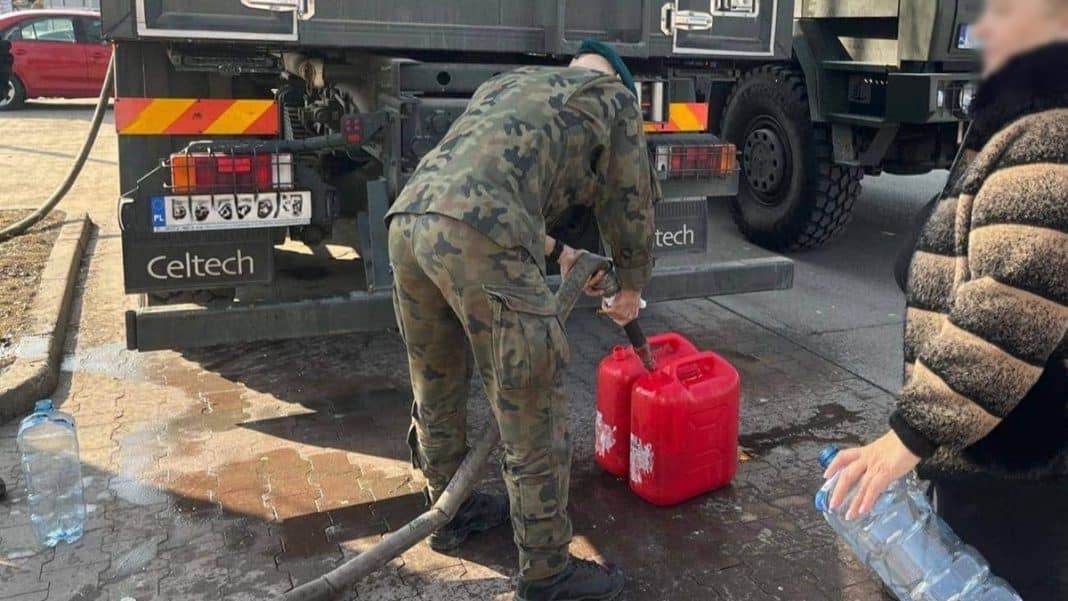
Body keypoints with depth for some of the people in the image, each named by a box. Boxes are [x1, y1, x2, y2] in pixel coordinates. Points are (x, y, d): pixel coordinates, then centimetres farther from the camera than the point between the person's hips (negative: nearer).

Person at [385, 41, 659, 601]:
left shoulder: (506, 83, 37)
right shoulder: (613, 95, 20)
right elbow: (631, 202, 24)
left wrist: (555, 250, 52)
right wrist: (631, 288, 38)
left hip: (409, 218, 8)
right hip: (479, 238, -8)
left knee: (436, 387, 23)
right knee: (531, 412, 5)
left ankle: (450, 512, 43)